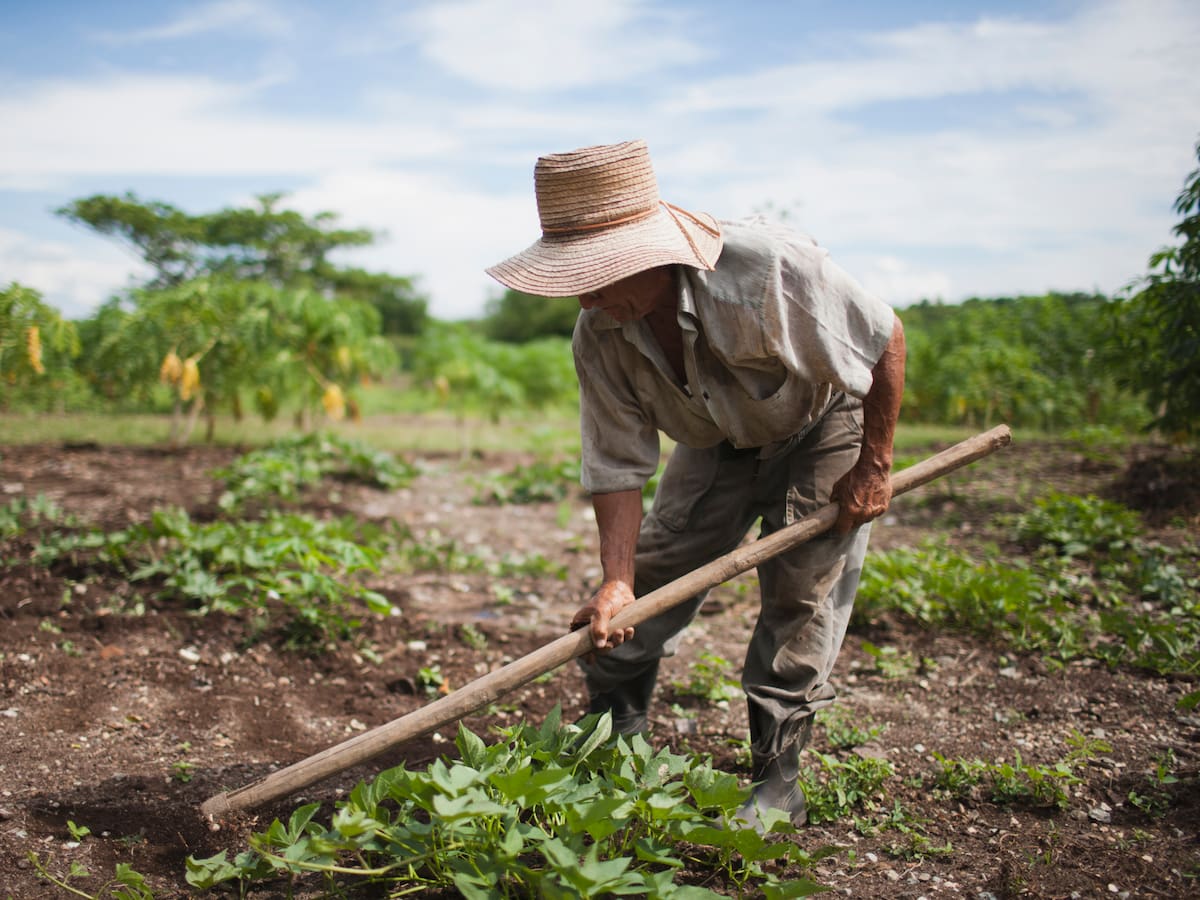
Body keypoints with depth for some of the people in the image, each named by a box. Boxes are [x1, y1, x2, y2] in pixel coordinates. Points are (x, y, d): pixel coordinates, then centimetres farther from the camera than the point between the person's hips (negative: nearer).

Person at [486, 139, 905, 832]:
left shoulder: (769, 268, -39)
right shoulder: (601, 337, -23)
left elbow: (886, 338, -26)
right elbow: (617, 465, -17)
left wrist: (874, 467, -20)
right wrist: (616, 580, -28)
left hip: (826, 421, -4)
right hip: (719, 440, 4)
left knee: (803, 592, -11)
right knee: (654, 571, -1)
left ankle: (777, 776, 2)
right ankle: (610, 736, 17)